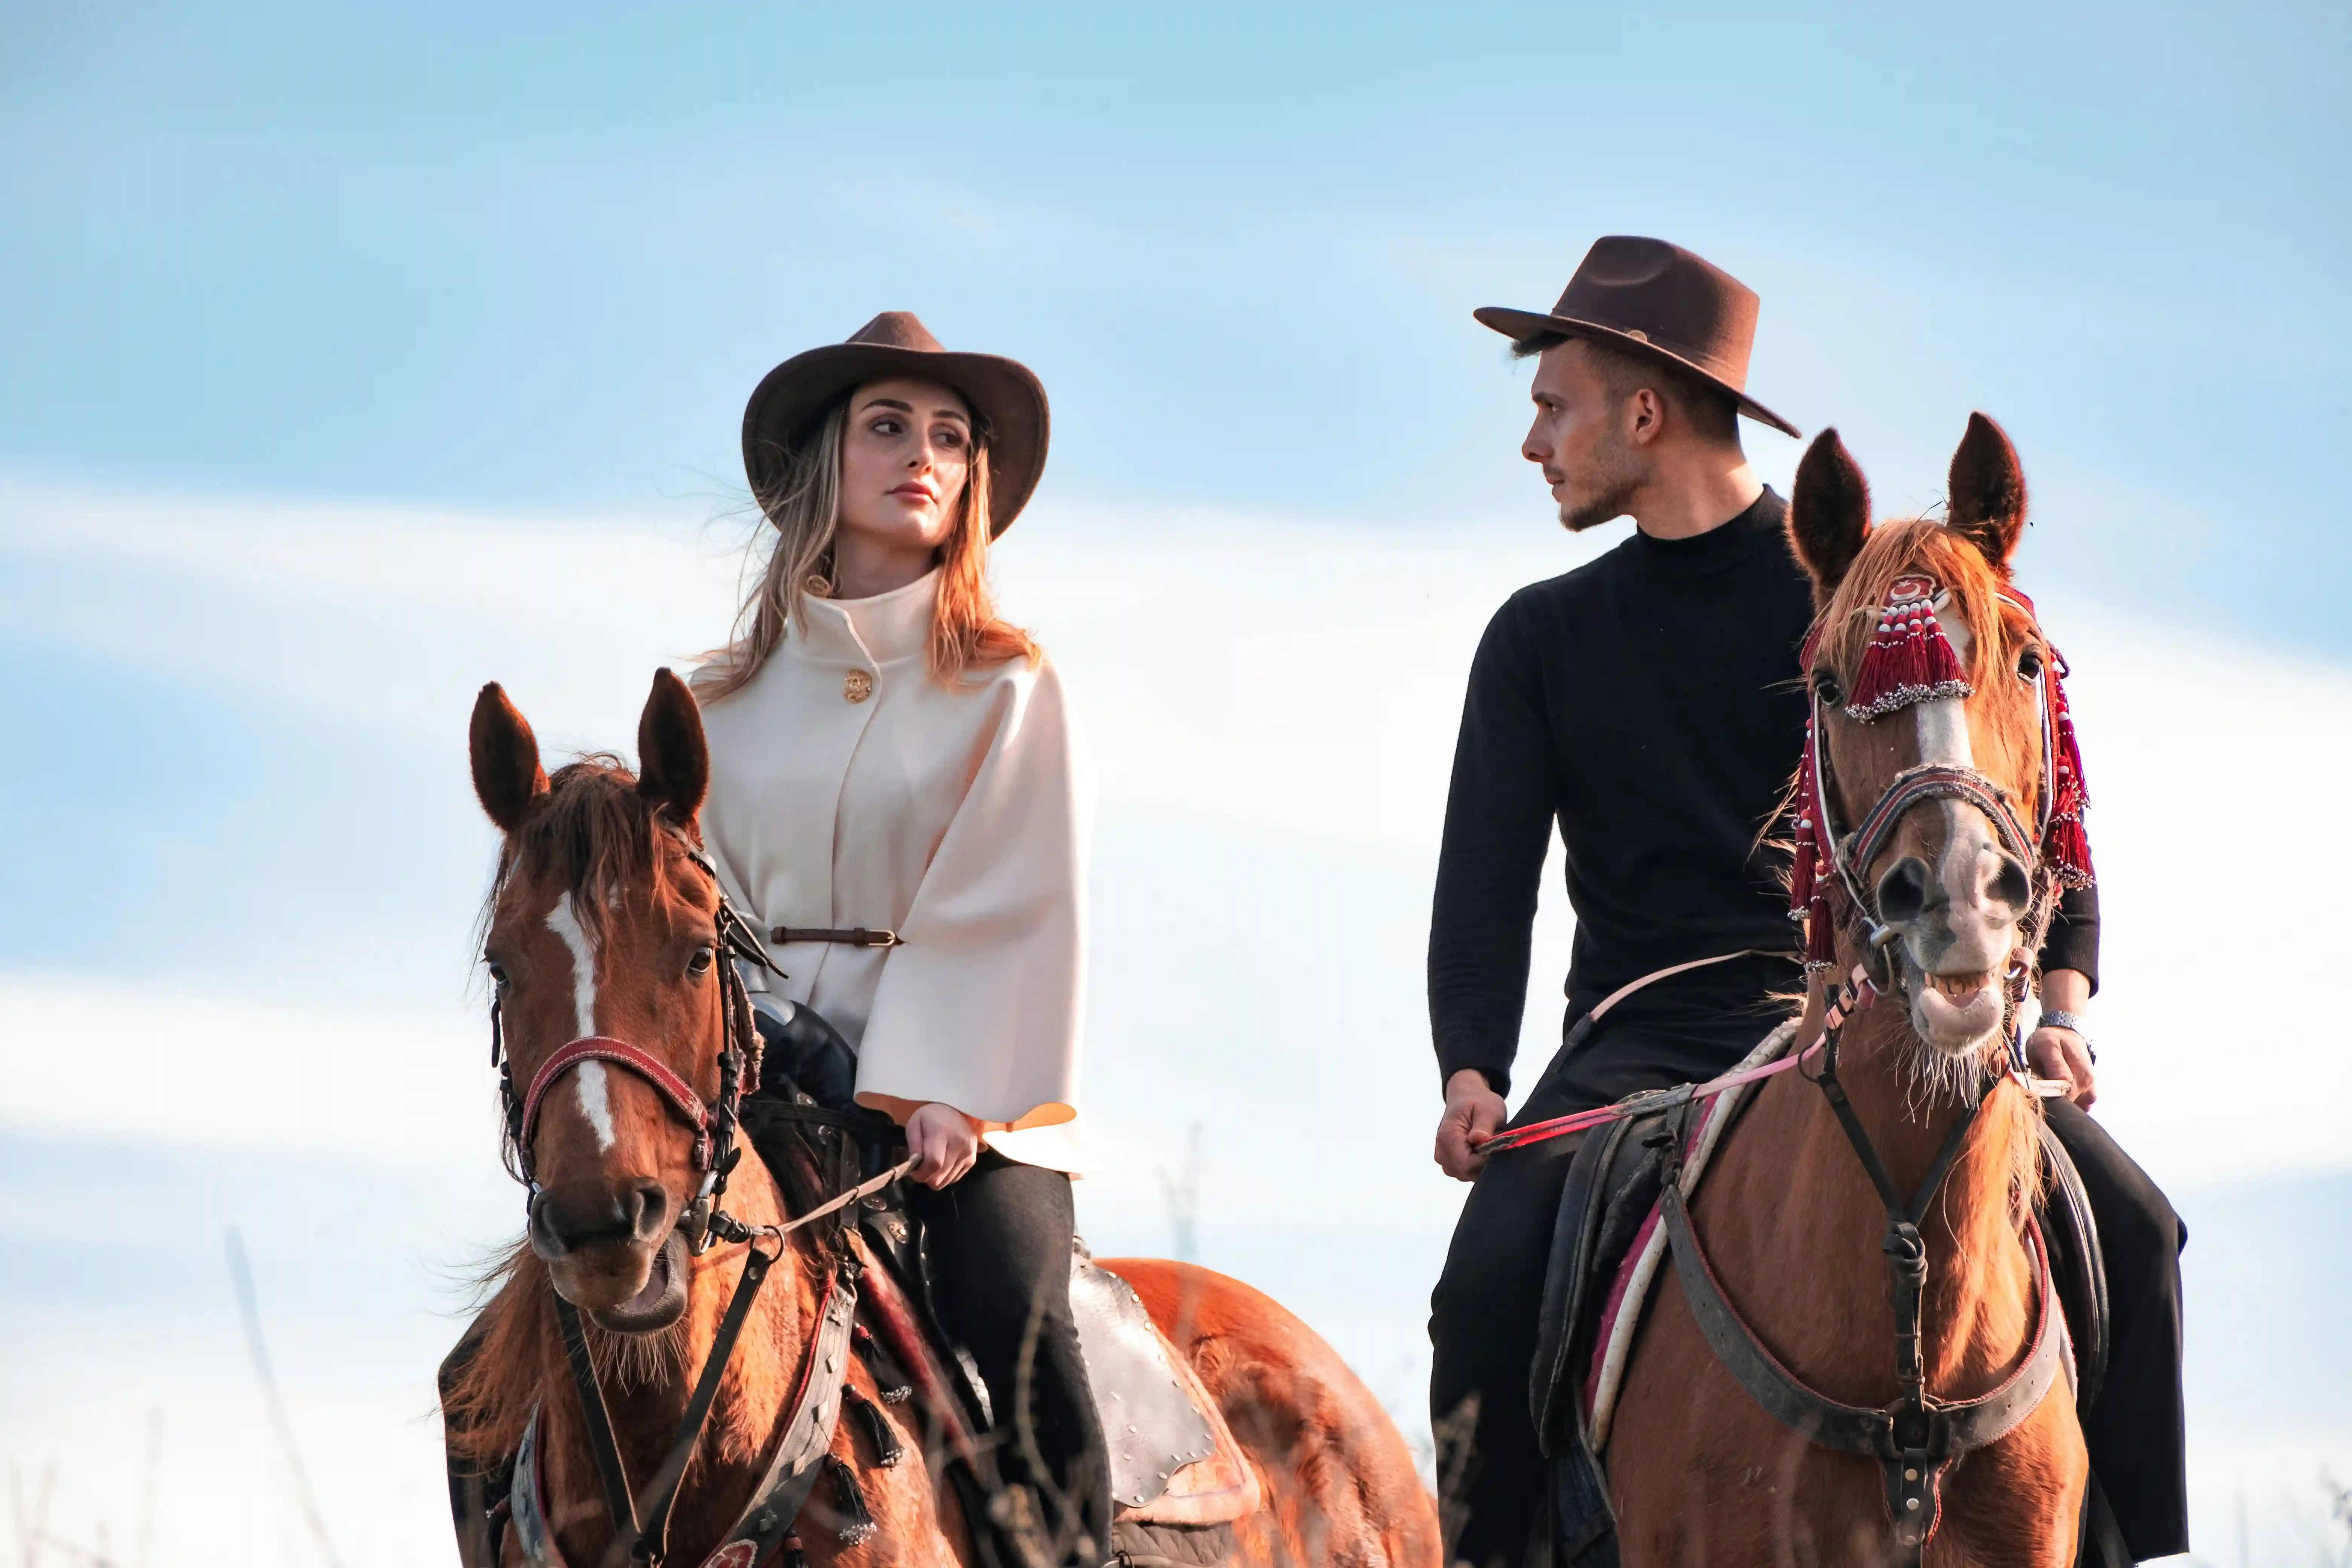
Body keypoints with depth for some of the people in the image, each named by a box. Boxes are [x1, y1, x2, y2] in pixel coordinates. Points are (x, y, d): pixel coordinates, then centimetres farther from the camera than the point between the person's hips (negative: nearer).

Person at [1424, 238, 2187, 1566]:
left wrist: (2062, 1009, -14)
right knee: (1491, 1280, -28)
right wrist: (1473, 1076, -15)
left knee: (2127, 1229, -21)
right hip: (1645, 1045, 1)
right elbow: (1486, 880, 4)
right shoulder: (1545, 639, 13)